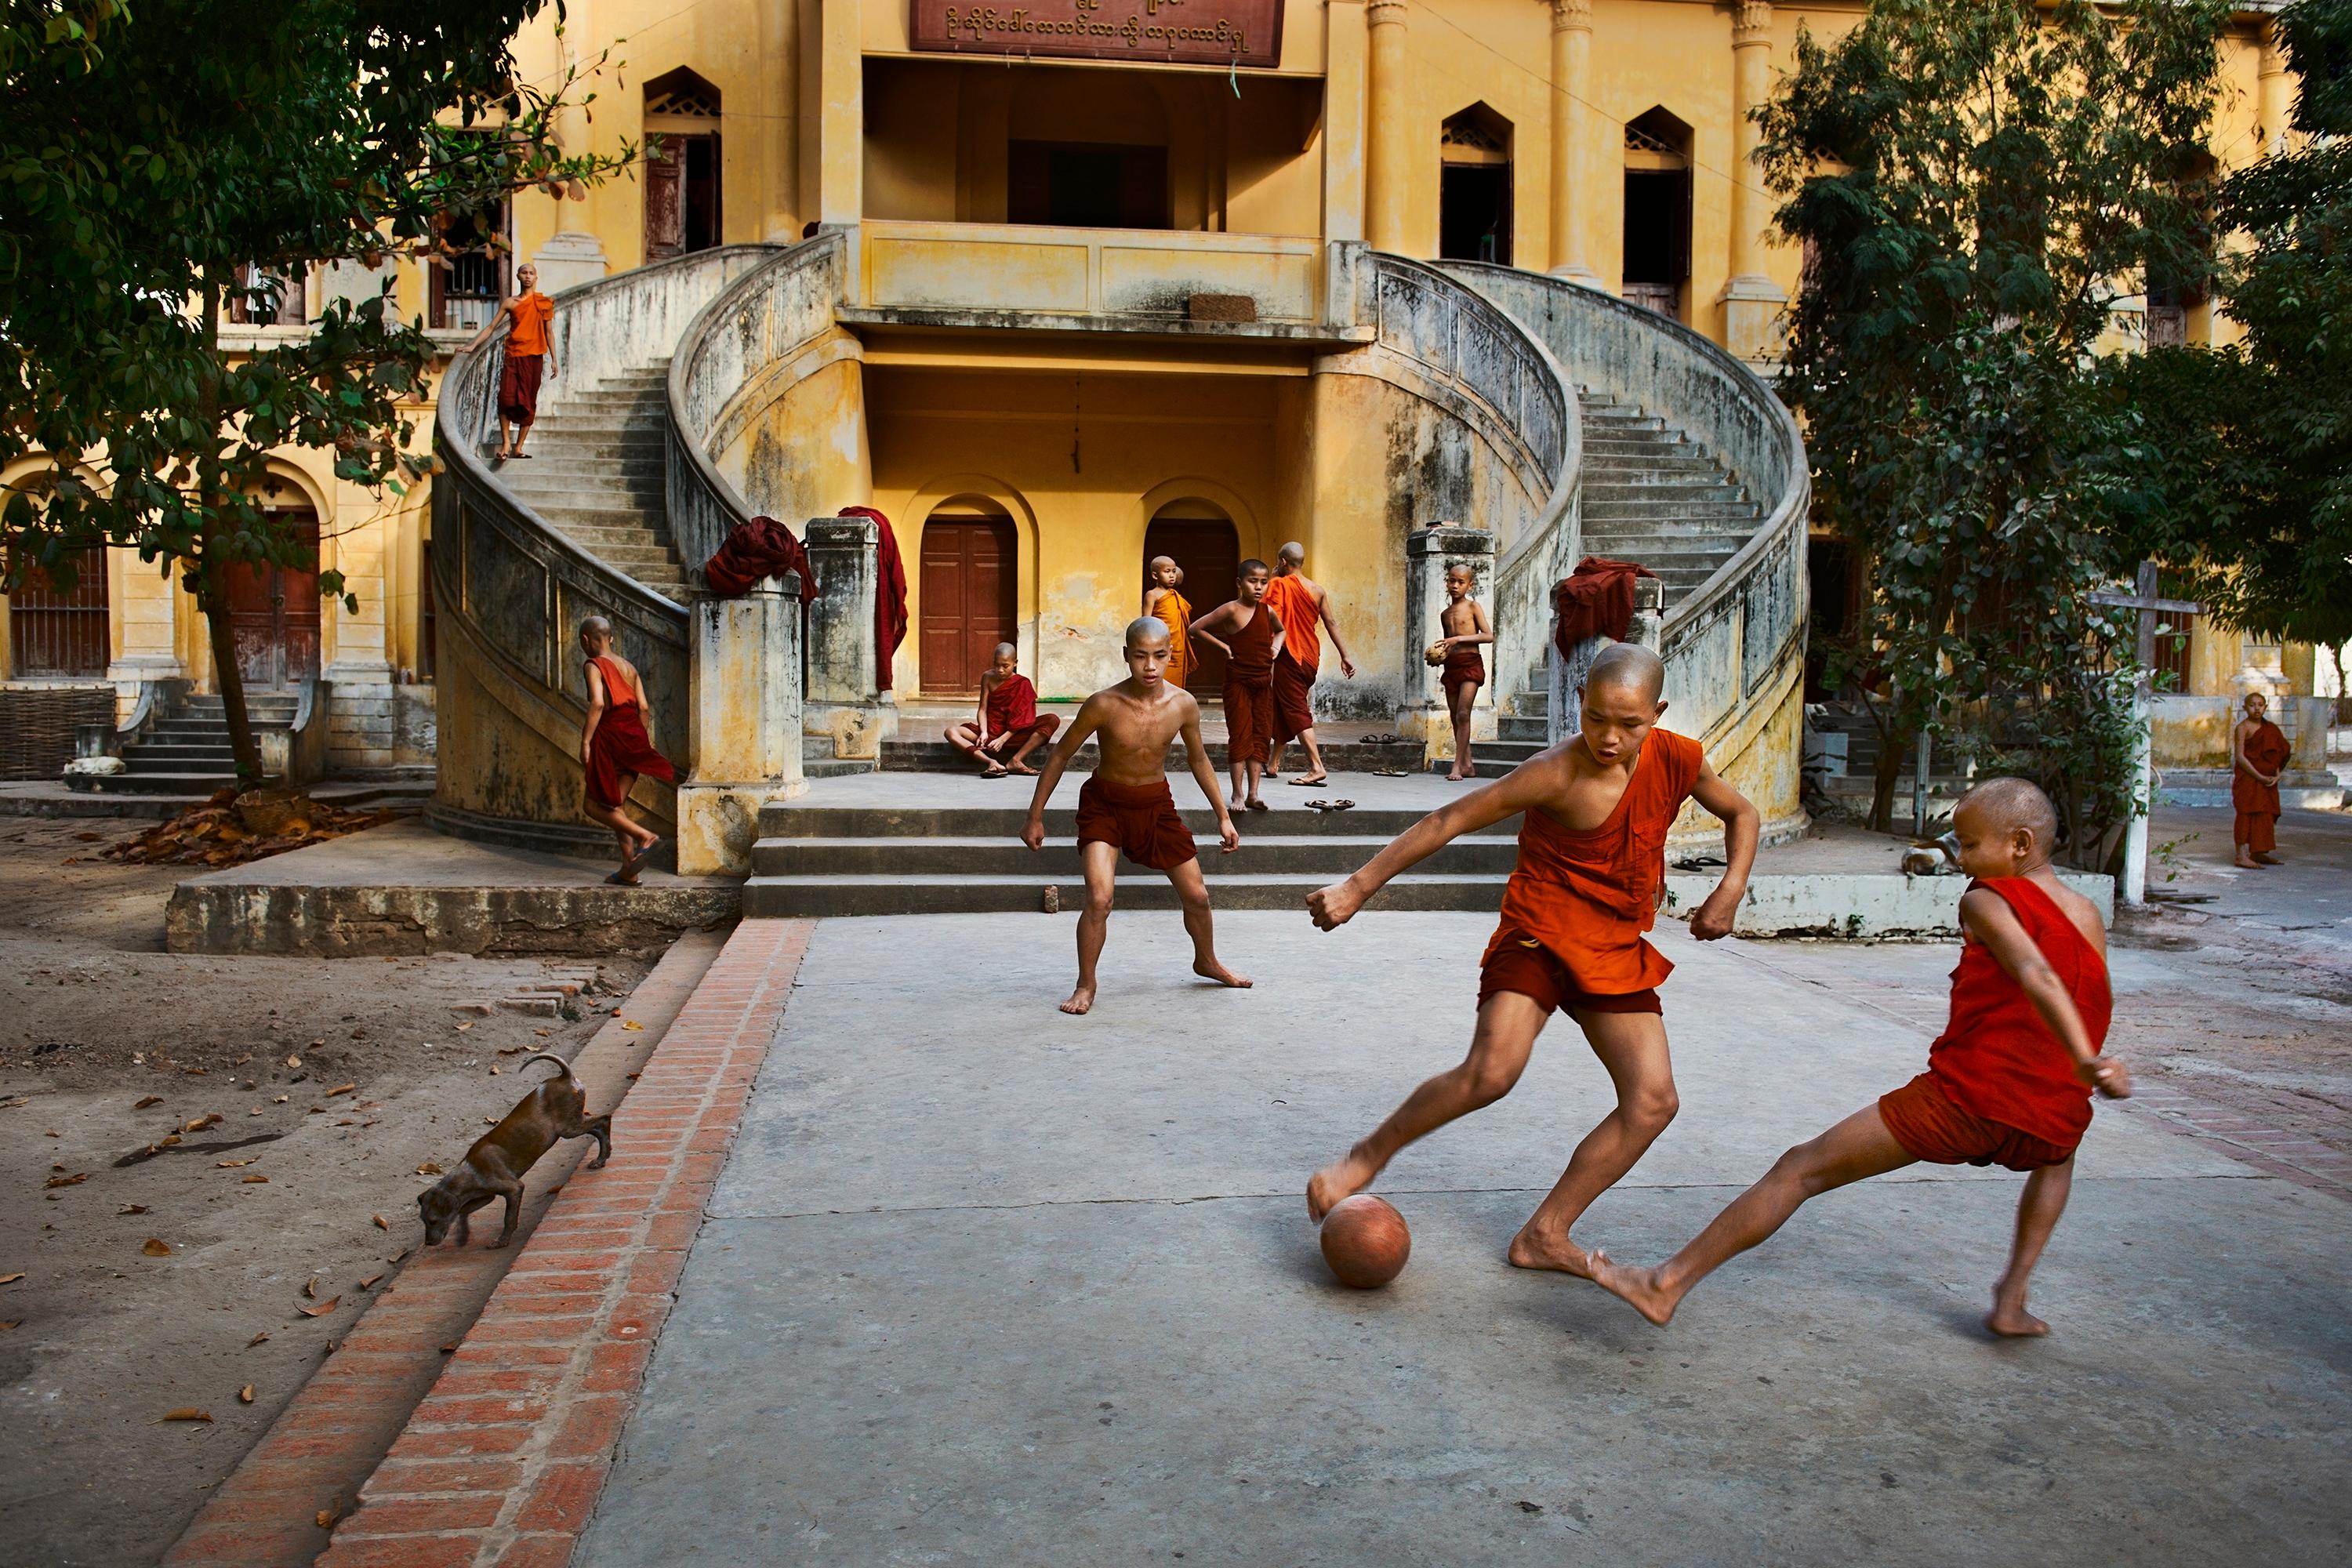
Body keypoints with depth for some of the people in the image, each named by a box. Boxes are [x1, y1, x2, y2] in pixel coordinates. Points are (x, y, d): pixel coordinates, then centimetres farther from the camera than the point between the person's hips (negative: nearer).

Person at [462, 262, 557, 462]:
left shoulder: (544, 303, 9)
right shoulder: (510, 303, 8)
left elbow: (548, 332, 13)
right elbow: (491, 327, 9)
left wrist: (553, 360, 9)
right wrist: (473, 346, 0)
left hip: (534, 357, 0)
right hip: (513, 357, 0)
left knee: (529, 402, 0)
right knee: (506, 398, -14)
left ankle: (518, 447, 7)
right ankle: (506, 443, -7)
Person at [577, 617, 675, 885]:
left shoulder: (594, 665, -6)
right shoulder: (628, 667, 13)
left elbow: (597, 703, -19)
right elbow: (643, 707, 9)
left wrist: (585, 741, -17)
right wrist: (644, 738, 20)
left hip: (609, 737, -7)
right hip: (633, 737, 7)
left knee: (595, 806, 2)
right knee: (617, 805, 14)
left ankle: (646, 837, -15)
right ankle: (629, 870, 9)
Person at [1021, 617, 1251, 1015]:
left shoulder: (1183, 705, -14)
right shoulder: (1105, 704, -23)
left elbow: (1198, 758, 5)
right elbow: (1061, 755, -10)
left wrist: (1223, 815, 9)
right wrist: (1035, 817, -7)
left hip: (1156, 803, 3)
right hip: (1105, 803, -3)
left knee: (1196, 895, 10)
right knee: (1099, 898, -20)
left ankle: (1207, 963, 40)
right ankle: (1086, 985, 2)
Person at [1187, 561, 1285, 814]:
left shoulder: (1268, 611, 5)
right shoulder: (1231, 609, -10)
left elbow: (1281, 630, 28)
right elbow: (1196, 628, -8)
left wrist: (1276, 645, 7)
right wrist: (1223, 646, -10)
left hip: (1263, 681, 5)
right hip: (1238, 681, -5)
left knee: (1261, 736, 4)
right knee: (1240, 736, -4)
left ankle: (1253, 794, 9)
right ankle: (1238, 794, 3)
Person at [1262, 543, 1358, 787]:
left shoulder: (1278, 585, -8)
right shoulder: (1317, 589, 8)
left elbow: (1272, 619, -21)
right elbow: (1331, 624, 7)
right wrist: (1345, 657, 9)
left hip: (1289, 656, -6)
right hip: (1311, 658, 6)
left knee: (1297, 712, -6)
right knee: (1282, 710, 18)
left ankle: (1317, 767, -17)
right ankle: (1274, 763, 26)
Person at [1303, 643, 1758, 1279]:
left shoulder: (1678, 761, -5)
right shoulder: (1556, 773, -20)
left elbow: (1741, 814, 15)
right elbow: (1449, 821, -18)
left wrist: (1729, 892, -2)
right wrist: (1359, 886, -19)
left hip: (1617, 950, 6)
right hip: (1539, 935, -6)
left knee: (1653, 1100, -3)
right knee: (1491, 1071, -27)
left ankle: (1544, 1236, 5)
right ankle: (1367, 1157, -5)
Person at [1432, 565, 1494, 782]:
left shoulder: (1472, 607, 0)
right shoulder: (1445, 614, 16)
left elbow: (1489, 635, -9)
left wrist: (1459, 638, -16)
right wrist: (1439, 654, 6)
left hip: (1470, 664, -6)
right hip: (1451, 666, 6)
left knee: (1462, 715, -15)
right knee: (1455, 718, 6)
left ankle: (1458, 765, -15)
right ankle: (1468, 764, 14)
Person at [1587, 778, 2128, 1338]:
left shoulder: (1986, 900, -1)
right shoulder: (2090, 915, 16)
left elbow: (2037, 974, -18)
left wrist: (2085, 1059, -30)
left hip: (1962, 1094, -6)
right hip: (2046, 1120, 6)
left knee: (1802, 1168, 0)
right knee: (2057, 1153, 43)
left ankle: (1670, 1281, -3)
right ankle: (2011, 1300, 28)